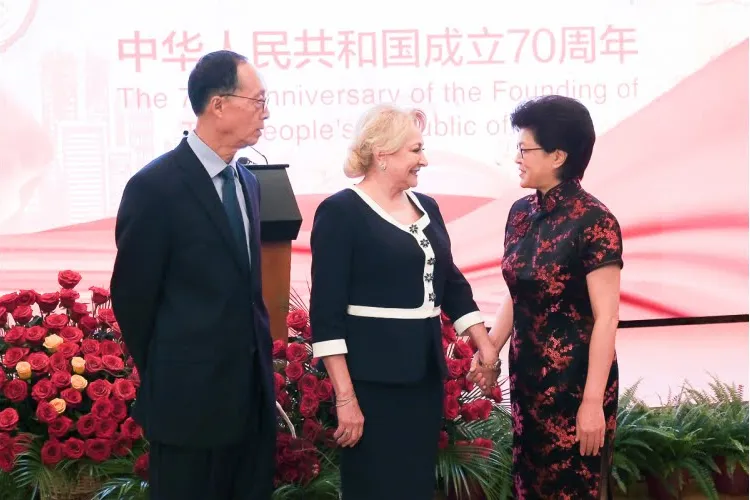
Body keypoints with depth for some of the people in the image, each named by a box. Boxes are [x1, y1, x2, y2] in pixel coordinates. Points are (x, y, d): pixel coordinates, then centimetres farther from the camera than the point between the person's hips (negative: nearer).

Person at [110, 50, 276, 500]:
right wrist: (163, 377, 1)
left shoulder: (247, 182, 10)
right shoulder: (156, 186, -14)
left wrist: (258, 359, 12)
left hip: (252, 390, 7)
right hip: (190, 395, -7)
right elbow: (132, 296, -9)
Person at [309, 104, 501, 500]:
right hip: (373, 377, -7)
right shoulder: (340, 212, -9)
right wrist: (345, 396, -18)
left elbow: (451, 282, 20)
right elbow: (327, 311, -14)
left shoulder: (425, 207, 11)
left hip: (426, 370, 7)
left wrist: (483, 343, 10)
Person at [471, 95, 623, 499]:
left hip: (575, 381, -7)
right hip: (527, 376, 7)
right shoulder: (521, 213, 5)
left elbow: (606, 317, -17)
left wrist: (593, 400, -19)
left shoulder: (592, 220, -16)